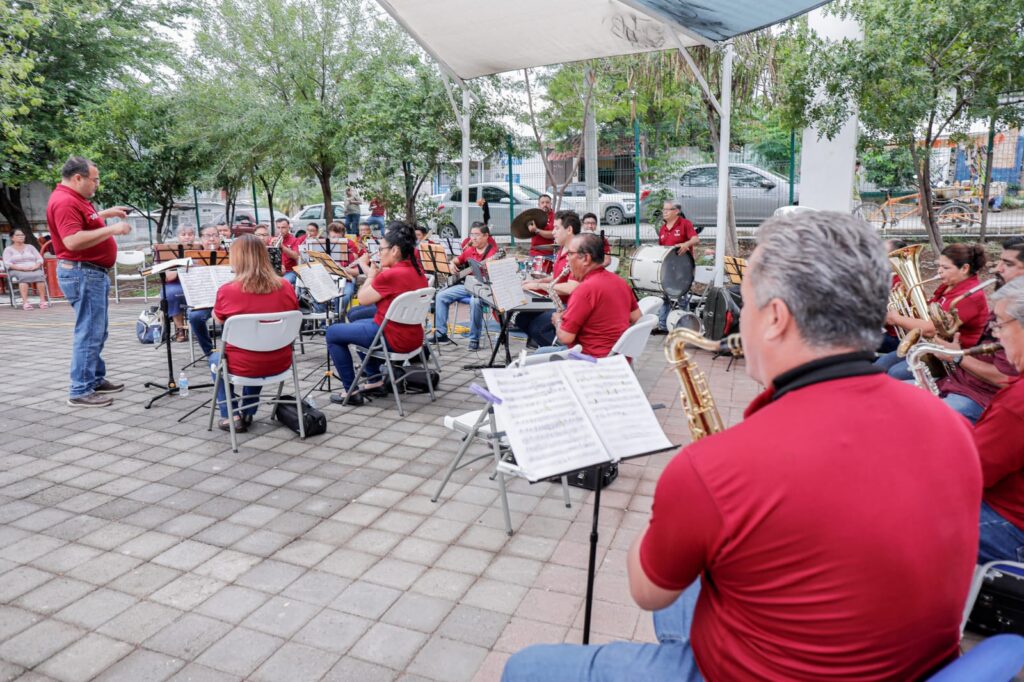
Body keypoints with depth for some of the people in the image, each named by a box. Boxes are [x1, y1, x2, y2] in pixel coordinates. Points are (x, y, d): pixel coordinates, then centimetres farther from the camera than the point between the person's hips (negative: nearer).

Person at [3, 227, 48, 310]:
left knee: (40, 276, -36)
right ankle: (25, 302, -49)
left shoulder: (30, 247, 23)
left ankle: (43, 300, -40)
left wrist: (36, 266, -10)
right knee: (24, 277, -40)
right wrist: (21, 268, -17)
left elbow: (40, 259, 13)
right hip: (17, 271, -2)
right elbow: (7, 263, 0)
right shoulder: (8, 249, 14)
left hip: (34, 270, 2)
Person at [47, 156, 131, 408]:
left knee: (97, 331, 18)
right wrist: (111, 229, -25)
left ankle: (96, 379, 28)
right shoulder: (64, 201, -19)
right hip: (82, 274, -11)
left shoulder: (74, 198, 13)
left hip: (93, 272, 11)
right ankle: (80, 391, -3)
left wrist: (106, 213, 21)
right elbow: (72, 241, -29)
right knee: (89, 333, -8)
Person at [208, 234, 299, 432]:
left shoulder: (227, 291, -16)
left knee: (215, 359, 32)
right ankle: (247, 413, 39)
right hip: (280, 363, 3)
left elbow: (218, 319, 5)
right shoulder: (286, 286, -8)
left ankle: (231, 416, 25)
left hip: (243, 366, -3)